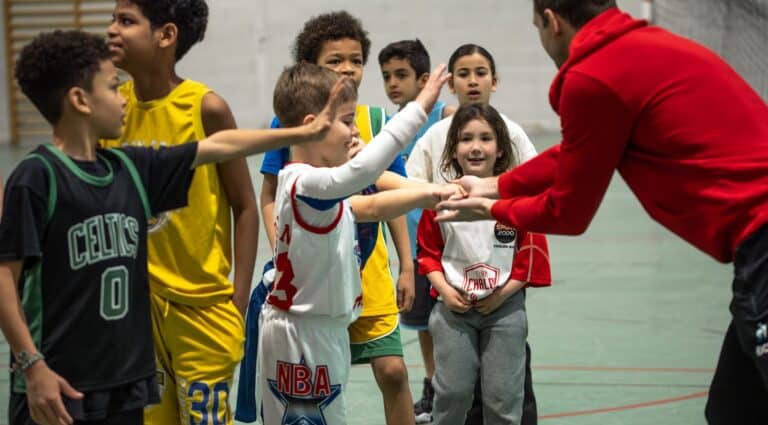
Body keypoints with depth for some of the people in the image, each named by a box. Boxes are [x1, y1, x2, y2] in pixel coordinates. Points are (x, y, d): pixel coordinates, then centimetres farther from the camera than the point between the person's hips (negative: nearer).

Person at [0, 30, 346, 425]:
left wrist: (304, 133, 18)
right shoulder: (37, 176, -12)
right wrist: (33, 366, -18)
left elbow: (219, 146, 14)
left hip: (126, 378, 7)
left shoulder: (131, 169, 7)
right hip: (59, 383, -7)